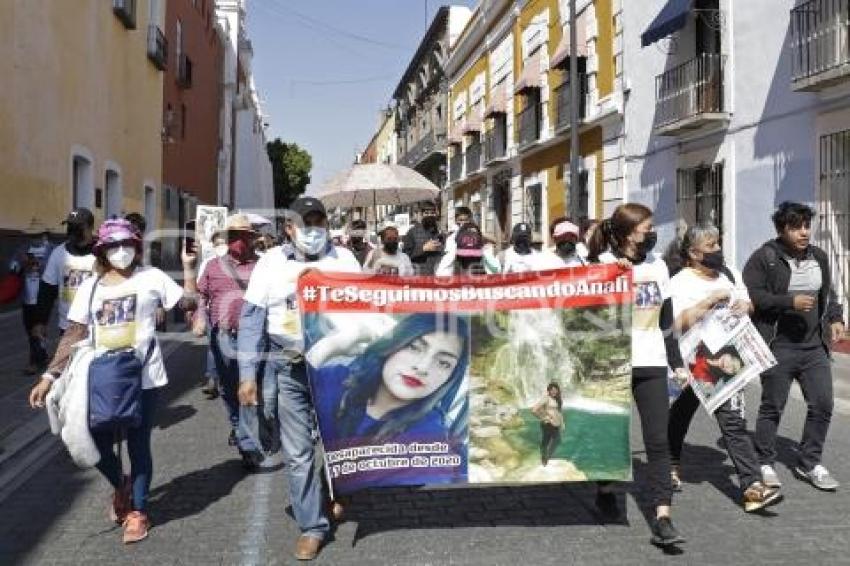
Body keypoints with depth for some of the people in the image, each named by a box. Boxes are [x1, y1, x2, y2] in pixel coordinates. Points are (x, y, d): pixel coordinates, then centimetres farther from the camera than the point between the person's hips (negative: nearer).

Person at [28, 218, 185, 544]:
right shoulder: (90, 286, 6)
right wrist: (50, 376, 0)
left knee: (138, 446, 5)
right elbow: (73, 335, 6)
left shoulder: (151, 277, 0)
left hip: (143, 377, -2)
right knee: (97, 444, 5)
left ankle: (138, 511, 24)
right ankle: (120, 486, 38)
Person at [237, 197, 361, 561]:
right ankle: (312, 526, 18)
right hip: (290, 370, 0)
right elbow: (251, 319, 0)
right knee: (297, 452, 5)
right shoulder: (271, 262, 1)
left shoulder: (343, 259, 2)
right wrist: (248, 374, -6)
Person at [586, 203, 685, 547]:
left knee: (658, 440, -5)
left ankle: (662, 519, -5)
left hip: (651, 364, 3)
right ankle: (605, 490, 37)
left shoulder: (658, 266, 9)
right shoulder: (601, 265, -5)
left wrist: (677, 362, 13)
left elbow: (666, 318, 14)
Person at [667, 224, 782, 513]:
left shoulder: (730, 274, 9)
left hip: (726, 360, 4)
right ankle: (672, 464, 40)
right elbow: (681, 322, -23)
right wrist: (711, 299, -22)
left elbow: (747, 303, 20)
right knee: (680, 416, 17)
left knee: (734, 423, -4)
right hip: (692, 362, -4)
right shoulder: (680, 282, -10)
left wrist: (745, 305, -3)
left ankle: (752, 487, -7)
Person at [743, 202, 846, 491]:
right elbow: (750, 295, -15)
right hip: (778, 348, -6)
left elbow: (828, 293, 24)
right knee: (772, 407, 5)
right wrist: (790, 302, -19)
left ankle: (810, 463, 24)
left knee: (822, 404, 6)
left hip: (814, 347, 6)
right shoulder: (765, 258, -8)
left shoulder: (819, 256, 12)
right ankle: (764, 464, 20)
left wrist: (835, 318, 8)